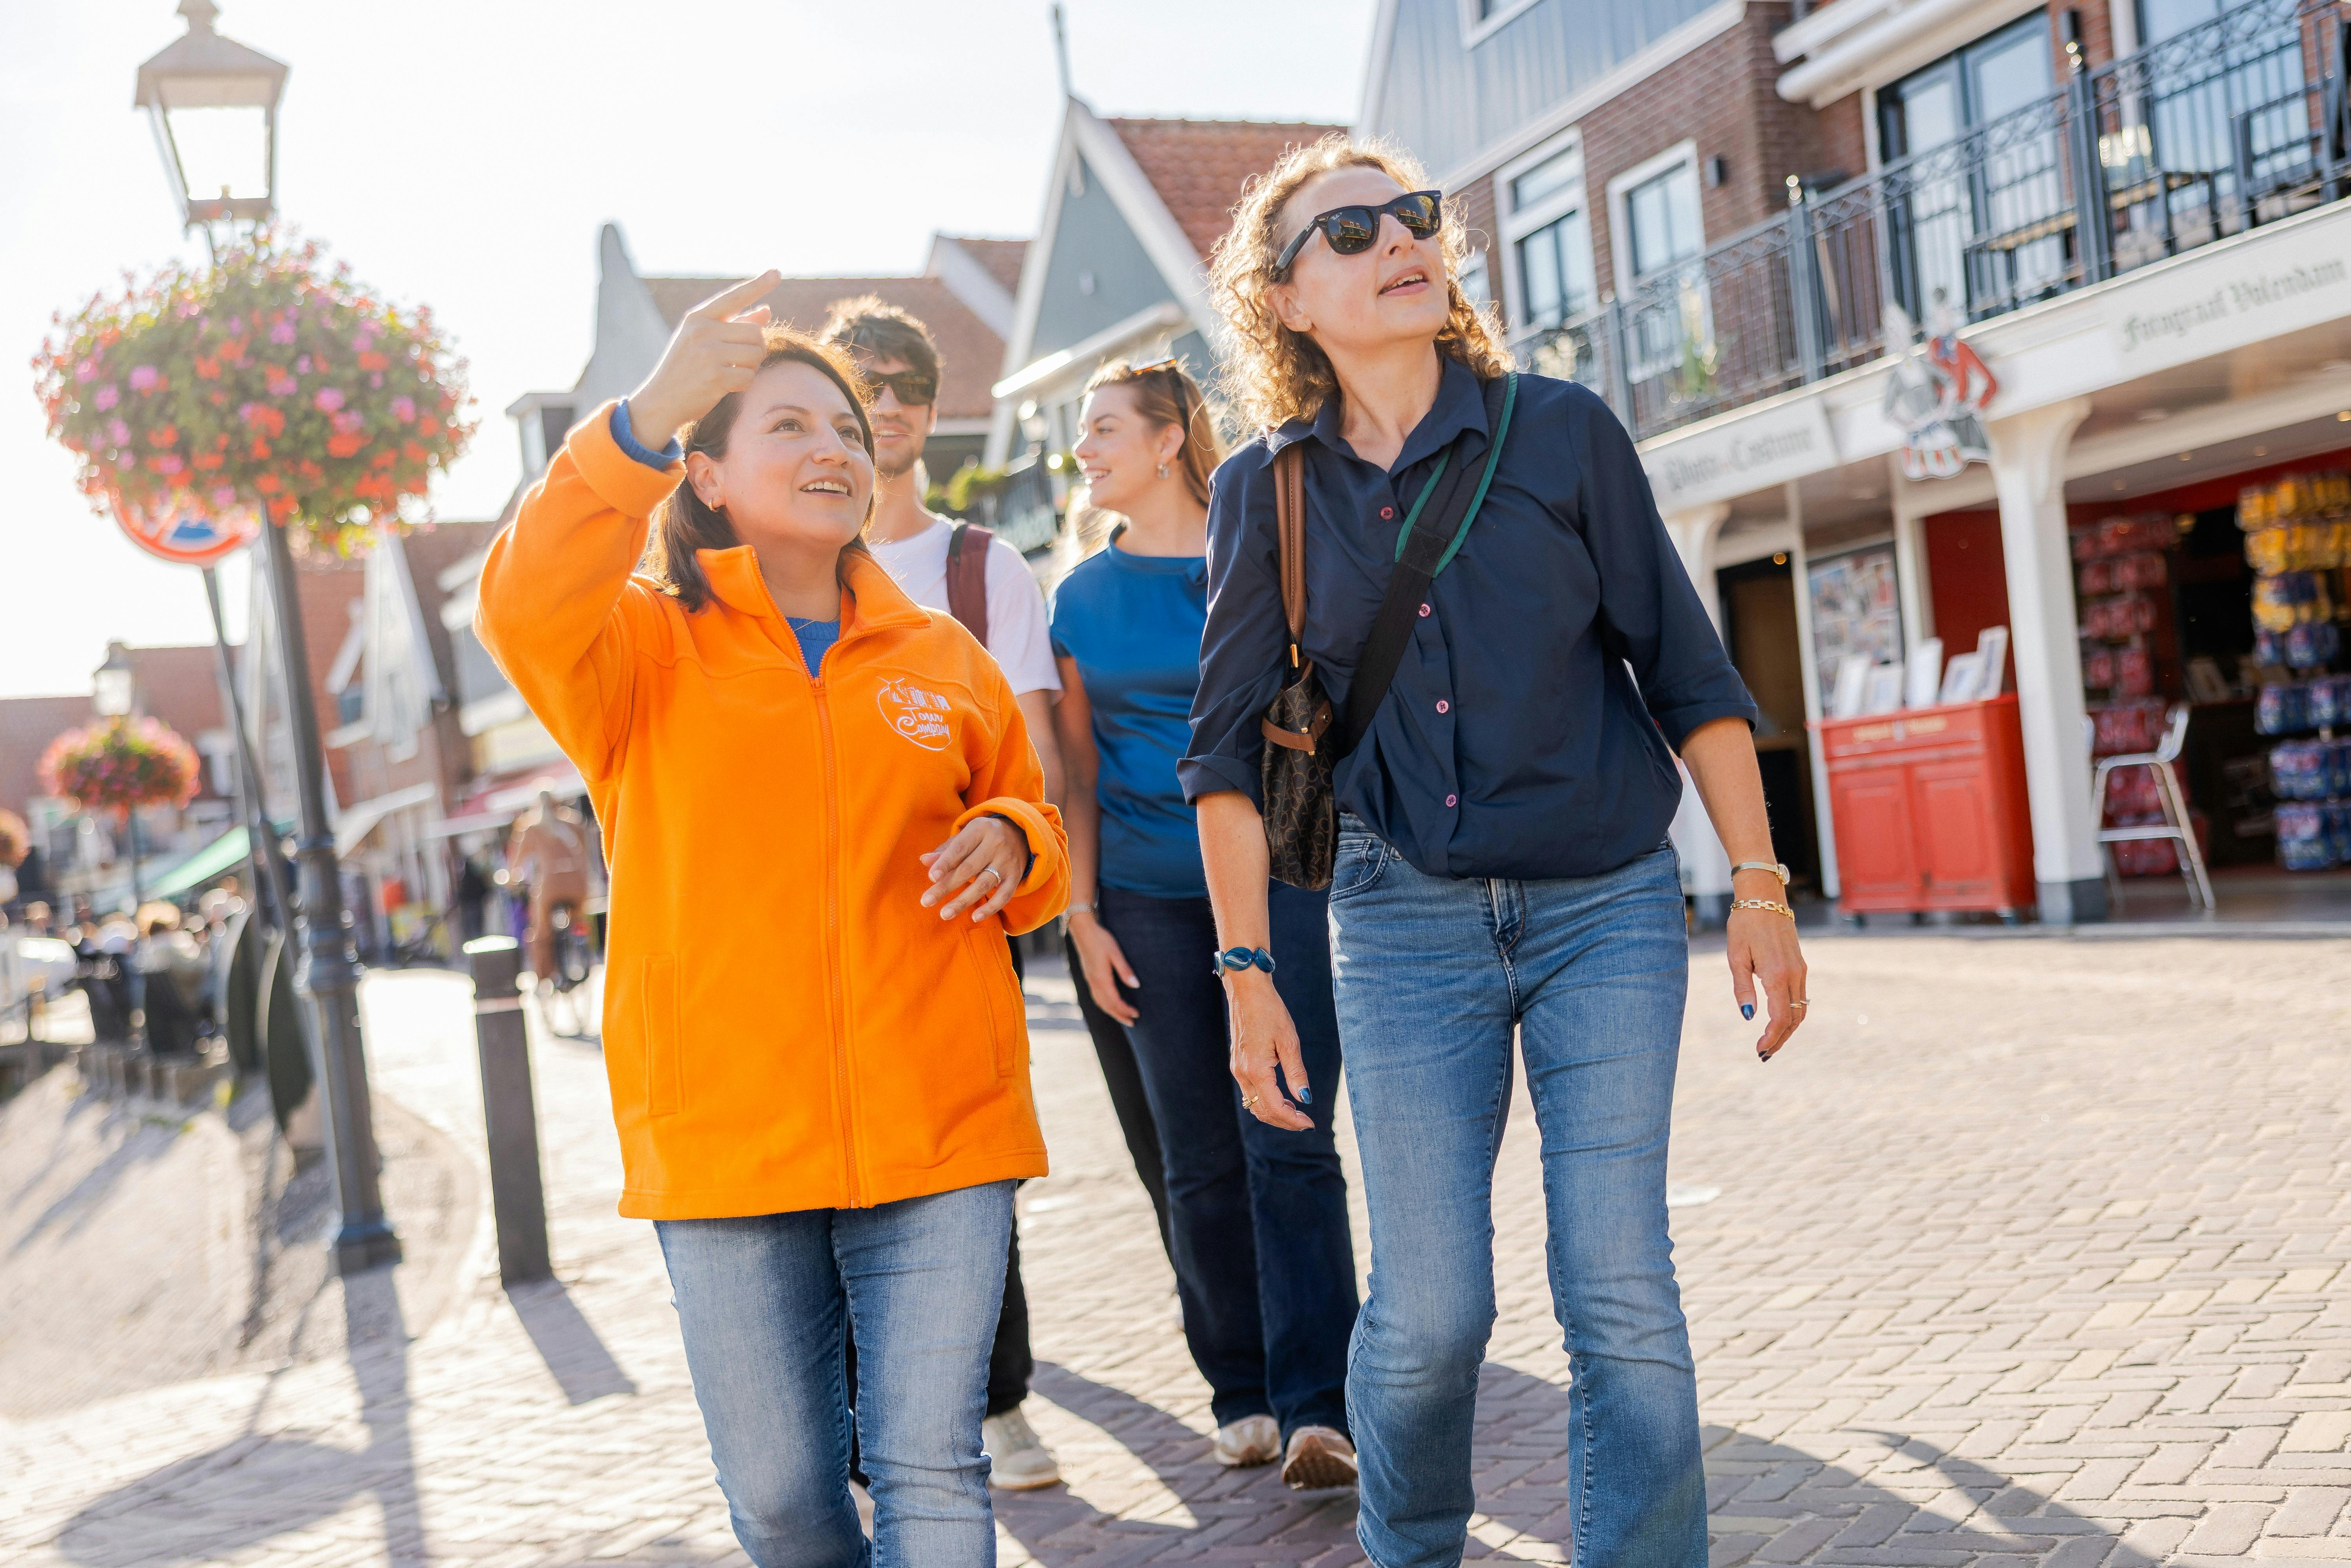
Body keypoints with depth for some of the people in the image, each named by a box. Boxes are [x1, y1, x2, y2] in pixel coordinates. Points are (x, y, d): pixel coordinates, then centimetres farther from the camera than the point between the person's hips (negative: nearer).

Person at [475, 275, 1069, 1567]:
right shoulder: (648, 646, 3)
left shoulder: (942, 657, 12)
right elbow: (526, 608, -19)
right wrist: (649, 413, -33)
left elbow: (1029, 815, 23)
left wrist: (1008, 842, -3)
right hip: (724, 1140, -1)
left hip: (937, 1129, 2)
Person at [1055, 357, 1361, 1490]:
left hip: (1275, 874, -3)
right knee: (1200, 1163, 5)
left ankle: (1316, 1410, -11)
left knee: (1287, 1142, -11)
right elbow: (1079, 772, 11)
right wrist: (1082, 913, 4)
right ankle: (1241, 1394, 17)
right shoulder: (1083, 598, 10)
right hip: (1150, 899, 3)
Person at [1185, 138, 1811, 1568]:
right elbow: (1231, 752, 5)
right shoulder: (1265, 493, 2)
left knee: (1621, 1292, -5)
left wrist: (1760, 886, 0)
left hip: (1608, 911, 0)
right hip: (1406, 925, 0)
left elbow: (1686, 669, 3)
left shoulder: (1561, 430, 0)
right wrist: (1249, 972, 1)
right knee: (1430, 1309, -1)